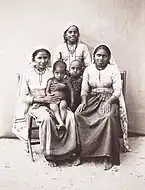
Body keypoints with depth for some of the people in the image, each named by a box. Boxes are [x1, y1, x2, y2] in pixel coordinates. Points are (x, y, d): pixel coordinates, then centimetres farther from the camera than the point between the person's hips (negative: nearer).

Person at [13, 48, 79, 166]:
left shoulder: (51, 73, 9)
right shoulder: (28, 75, 1)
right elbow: (23, 97, -5)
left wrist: (55, 98, -11)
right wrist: (43, 99, -16)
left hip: (51, 104, 3)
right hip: (34, 106, -3)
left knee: (70, 116, -25)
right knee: (46, 118, -37)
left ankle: (69, 149, -14)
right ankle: (49, 153, -22)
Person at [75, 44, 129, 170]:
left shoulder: (113, 69, 4)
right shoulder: (88, 70, 12)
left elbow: (118, 91, -4)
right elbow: (84, 89, 8)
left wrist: (109, 102, -21)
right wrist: (84, 101, -12)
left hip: (109, 99, -3)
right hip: (92, 99, 3)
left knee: (109, 117, -36)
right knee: (78, 114, -27)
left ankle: (108, 156, -29)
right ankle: (84, 149, -16)